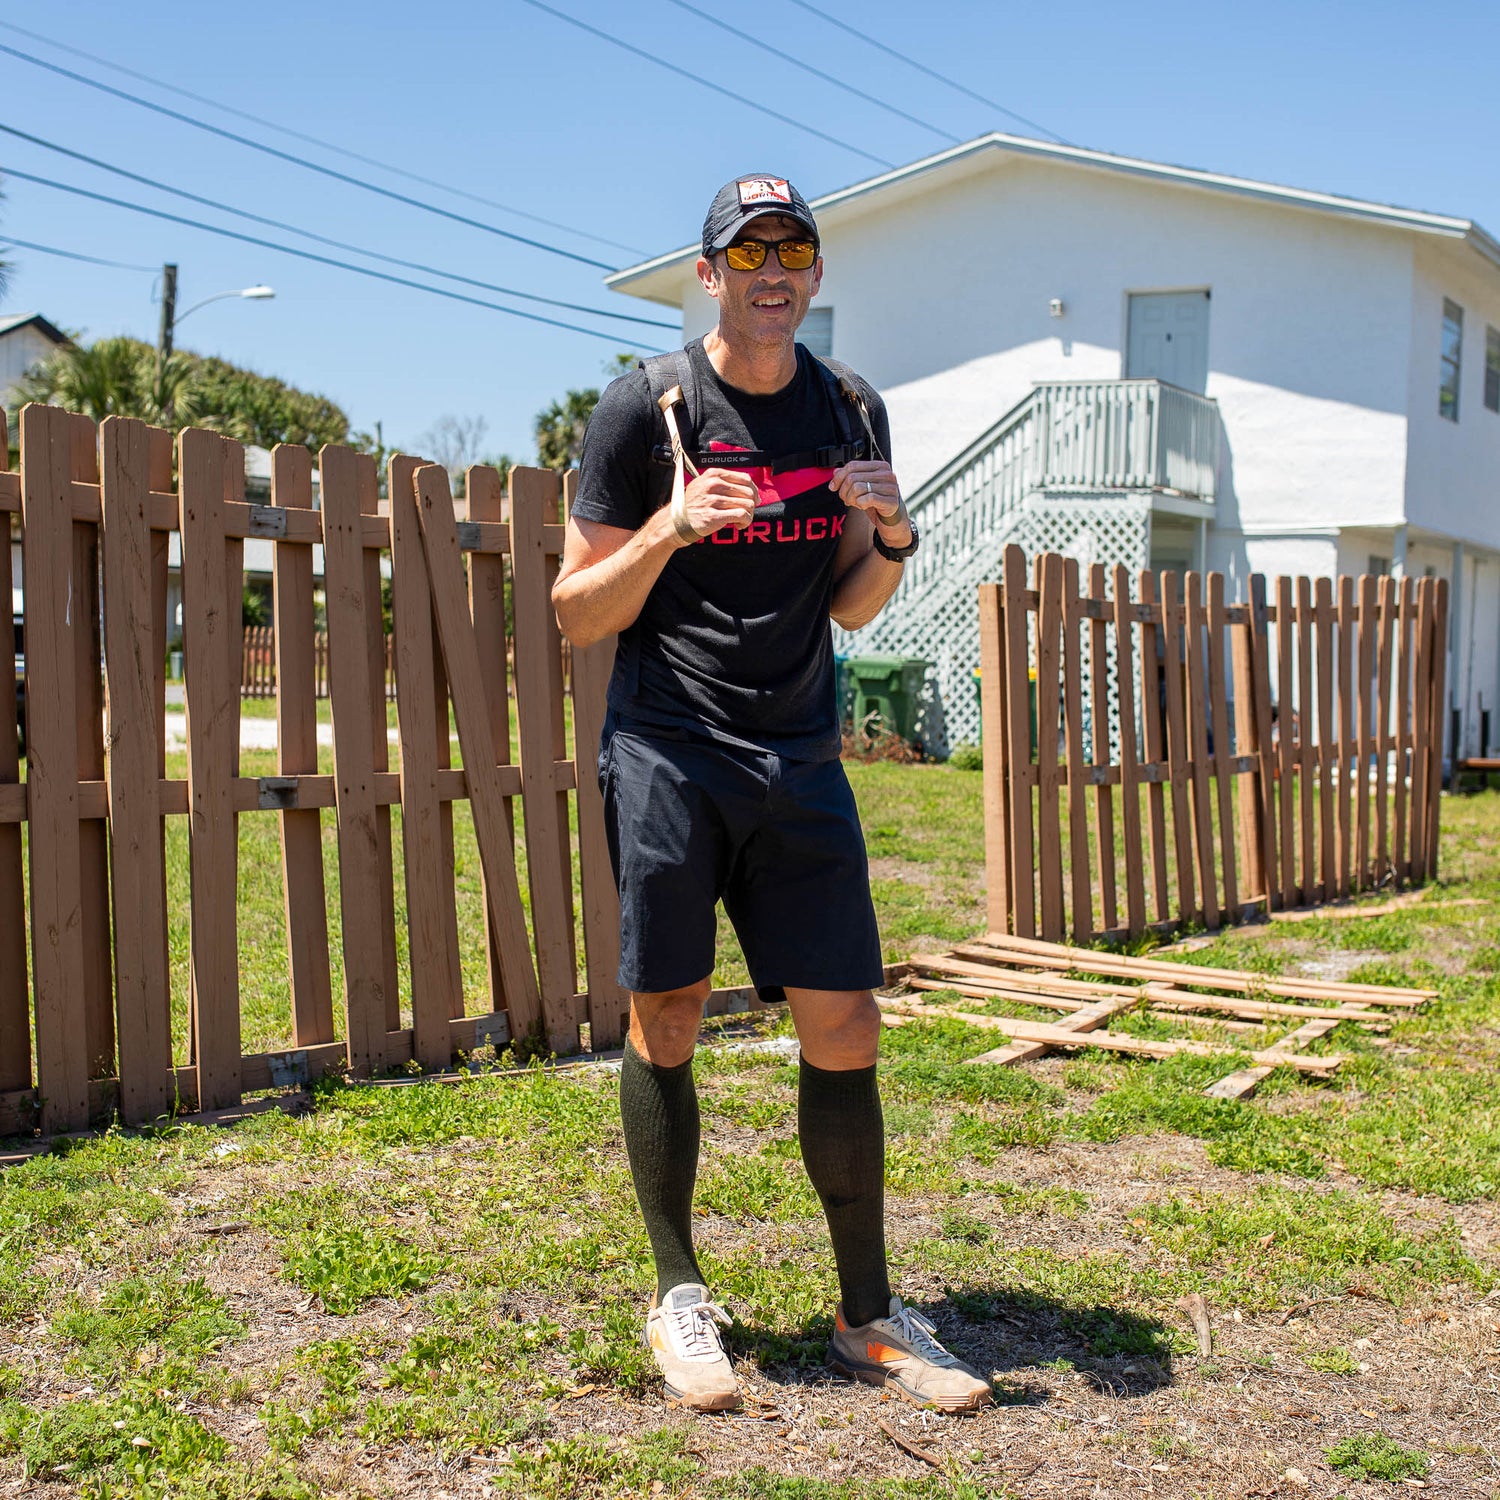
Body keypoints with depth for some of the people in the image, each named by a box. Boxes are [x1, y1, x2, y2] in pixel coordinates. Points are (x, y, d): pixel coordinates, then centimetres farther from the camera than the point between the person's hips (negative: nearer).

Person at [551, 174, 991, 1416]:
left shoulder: (852, 413, 11)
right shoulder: (648, 409, -1)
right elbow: (578, 615, -2)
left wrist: (894, 537, -4)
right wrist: (672, 528, -18)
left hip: (800, 757, 3)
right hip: (666, 750, -3)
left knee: (845, 1028, 1)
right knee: (666, 1020, 0)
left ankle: (869, 1316, 13)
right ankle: (678, 1298, 17)